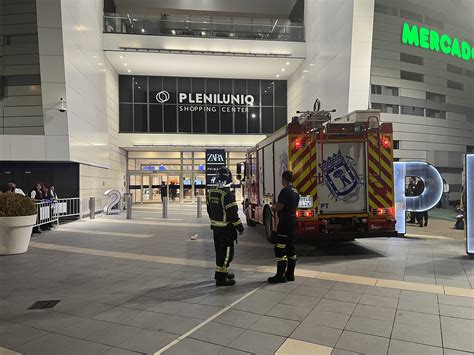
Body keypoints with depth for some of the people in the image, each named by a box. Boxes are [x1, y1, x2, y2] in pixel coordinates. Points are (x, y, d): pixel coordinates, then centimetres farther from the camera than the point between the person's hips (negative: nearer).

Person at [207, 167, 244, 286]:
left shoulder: (211, 193, 5)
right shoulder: (227, 195, -22)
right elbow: (232, 214, -21)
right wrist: (240, 227, -10)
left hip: (215, 227, 8)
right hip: (226, 228, -8)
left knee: (219, 251, 20)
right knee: (226, 252, 0)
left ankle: (222, 272, 34)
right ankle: (221, 278, 3)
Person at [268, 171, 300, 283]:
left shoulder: (285, 191, -15)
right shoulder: (296, 191, 14)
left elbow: (279, 207, -20)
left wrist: (273, 207, 1)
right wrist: (277, 205, 22)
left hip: (285, 222, -10)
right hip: (293, 221, 10)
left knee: (280, 249, -6)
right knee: (291, 247, 12)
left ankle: (280, 275, -5)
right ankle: (290, 274, 18)